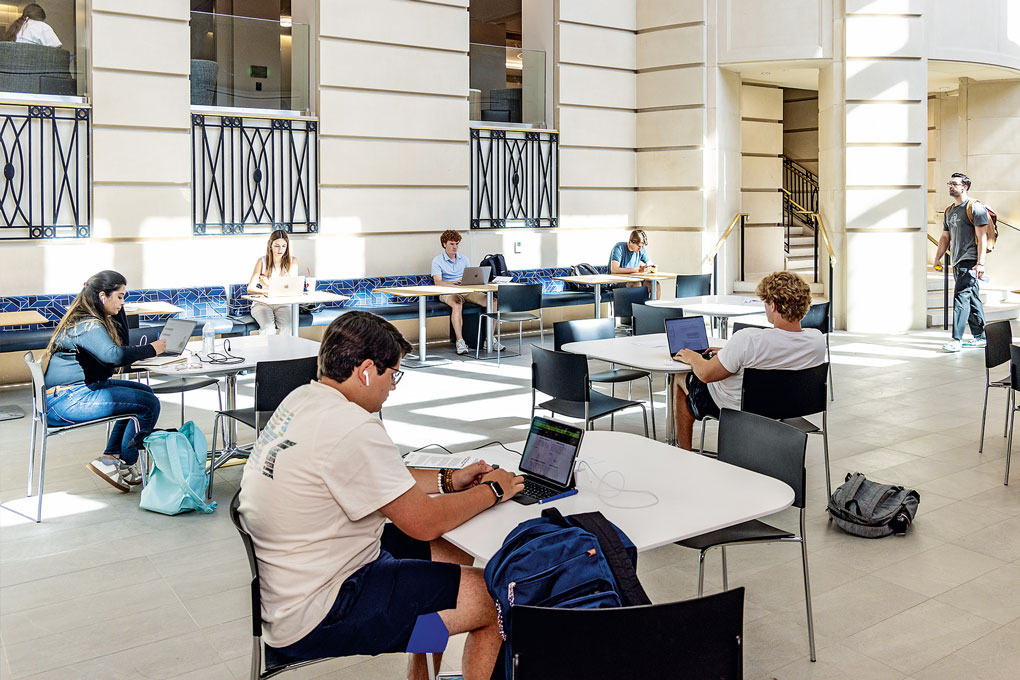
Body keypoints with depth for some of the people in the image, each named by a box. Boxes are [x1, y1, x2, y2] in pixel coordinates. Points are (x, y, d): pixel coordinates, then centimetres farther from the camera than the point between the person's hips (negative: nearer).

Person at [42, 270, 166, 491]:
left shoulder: (86, 319, 15)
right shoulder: (88, 325, -18)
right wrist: (151, 349, -21)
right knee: (149, 404, -15)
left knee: (142, 391, 22)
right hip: (66, 401, -11)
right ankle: (122, 463, -2)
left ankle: (112, 456, 17)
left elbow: (121, 345, 18)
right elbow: (113, 355, -34)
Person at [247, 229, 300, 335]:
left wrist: (269, 285, -19)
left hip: (283, 304, 1)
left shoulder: (292, 261, 6)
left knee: (288, 327, -31)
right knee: (268, 327, -32)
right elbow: (250, 288, -3)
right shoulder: (262, 261, 4)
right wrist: (266, 292, -25)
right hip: (262, 303, -1)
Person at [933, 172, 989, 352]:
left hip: (970, 261, -8)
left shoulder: (975, 208, -6)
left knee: (961, 297, -16)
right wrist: (937, 258, 16)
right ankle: (980, 337, 18)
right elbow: (945, 237, 24)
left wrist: (980, 263, -19)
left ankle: (956, 340, -20)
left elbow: (982, 237, -12)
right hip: (957, 262, 8)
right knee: (972, 299, 12)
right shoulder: (949, 211, 18)